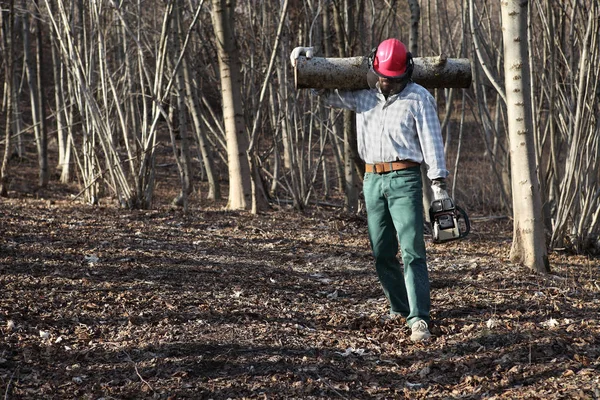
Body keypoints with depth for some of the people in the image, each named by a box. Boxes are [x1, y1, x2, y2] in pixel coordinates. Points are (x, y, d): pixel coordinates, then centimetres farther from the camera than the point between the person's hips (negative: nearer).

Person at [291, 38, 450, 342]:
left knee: (412, 251, -13)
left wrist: (439, 184, -11)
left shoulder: (418, 98, -3)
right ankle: (399, 307, 26)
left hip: (404, 180, -5)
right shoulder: (362, 94, 10)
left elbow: (432, 142, -6)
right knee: (382, 254, 10)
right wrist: (305, 57, 9)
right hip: (372, 180, 6)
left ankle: (418, 319, -19)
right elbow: (324, 90, 24)